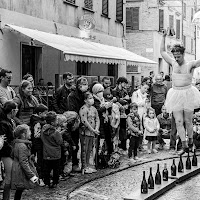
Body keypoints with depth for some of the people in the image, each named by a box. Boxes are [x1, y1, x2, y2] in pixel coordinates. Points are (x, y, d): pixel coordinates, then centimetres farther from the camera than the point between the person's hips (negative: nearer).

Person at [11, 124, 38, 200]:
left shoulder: (17, 143, 9)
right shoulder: (22, 146, -21)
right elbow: (23, 162, -23)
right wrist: (31, 175, -21)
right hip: (21, 173, -10)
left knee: (19, 191, 15)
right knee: (20, 190, -4)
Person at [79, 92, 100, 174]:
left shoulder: (94, 109, 13)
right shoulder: (83, 109, -13)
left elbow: (97, 120, 12)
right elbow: (84, 121, -20)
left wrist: (96, 129, -4)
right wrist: (93, 130, -17)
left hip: (92, 133, 8)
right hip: (85, 132, -8)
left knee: (89, 150, 12)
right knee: (84, 150, -2)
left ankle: (88, 165, 20)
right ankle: (84, 167, 3)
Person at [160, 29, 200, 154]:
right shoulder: (174, 64, 9)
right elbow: (163, 52, 19)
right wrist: (164, 37, 17)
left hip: (188, 94, -3)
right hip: (176, 95, 4)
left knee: (188, 121, 3)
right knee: (178, 121, -3)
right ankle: (184, 145, 0)